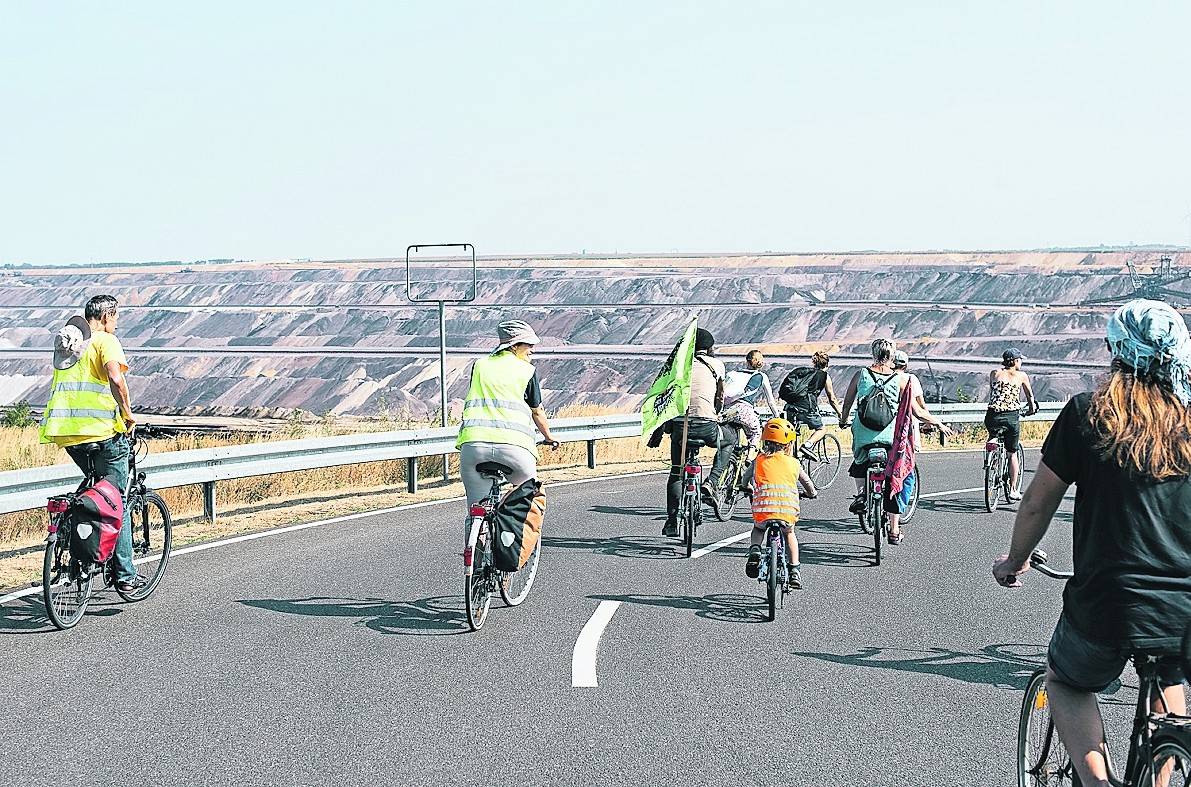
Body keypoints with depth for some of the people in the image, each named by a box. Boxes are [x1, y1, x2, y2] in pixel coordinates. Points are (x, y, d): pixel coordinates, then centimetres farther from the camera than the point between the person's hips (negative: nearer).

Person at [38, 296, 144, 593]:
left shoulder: (64, 343, 19)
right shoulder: (106, 341, -5)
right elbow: (115, 378, -23)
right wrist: (127, 413, -11)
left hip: (65, 432, 7)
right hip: (101, 430, -7)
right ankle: (125, 575, 3)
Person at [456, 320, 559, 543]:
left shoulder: (480, 365, 21)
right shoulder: (527, 371, 13)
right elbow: (537, 412, 23)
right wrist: (549, 437, 41)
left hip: (474, 442, 2)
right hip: (514, 445, -2)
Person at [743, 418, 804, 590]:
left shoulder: (759, 460, 10)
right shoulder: (793, 463, 10)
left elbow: (746, 482, 17)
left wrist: (750, 488, 39)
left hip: (763, 511, 0)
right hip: (788, 512, 1)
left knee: (758, 529, 34)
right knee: (789, 534, 32)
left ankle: (754, 551, 7)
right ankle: (794, 570, 23)